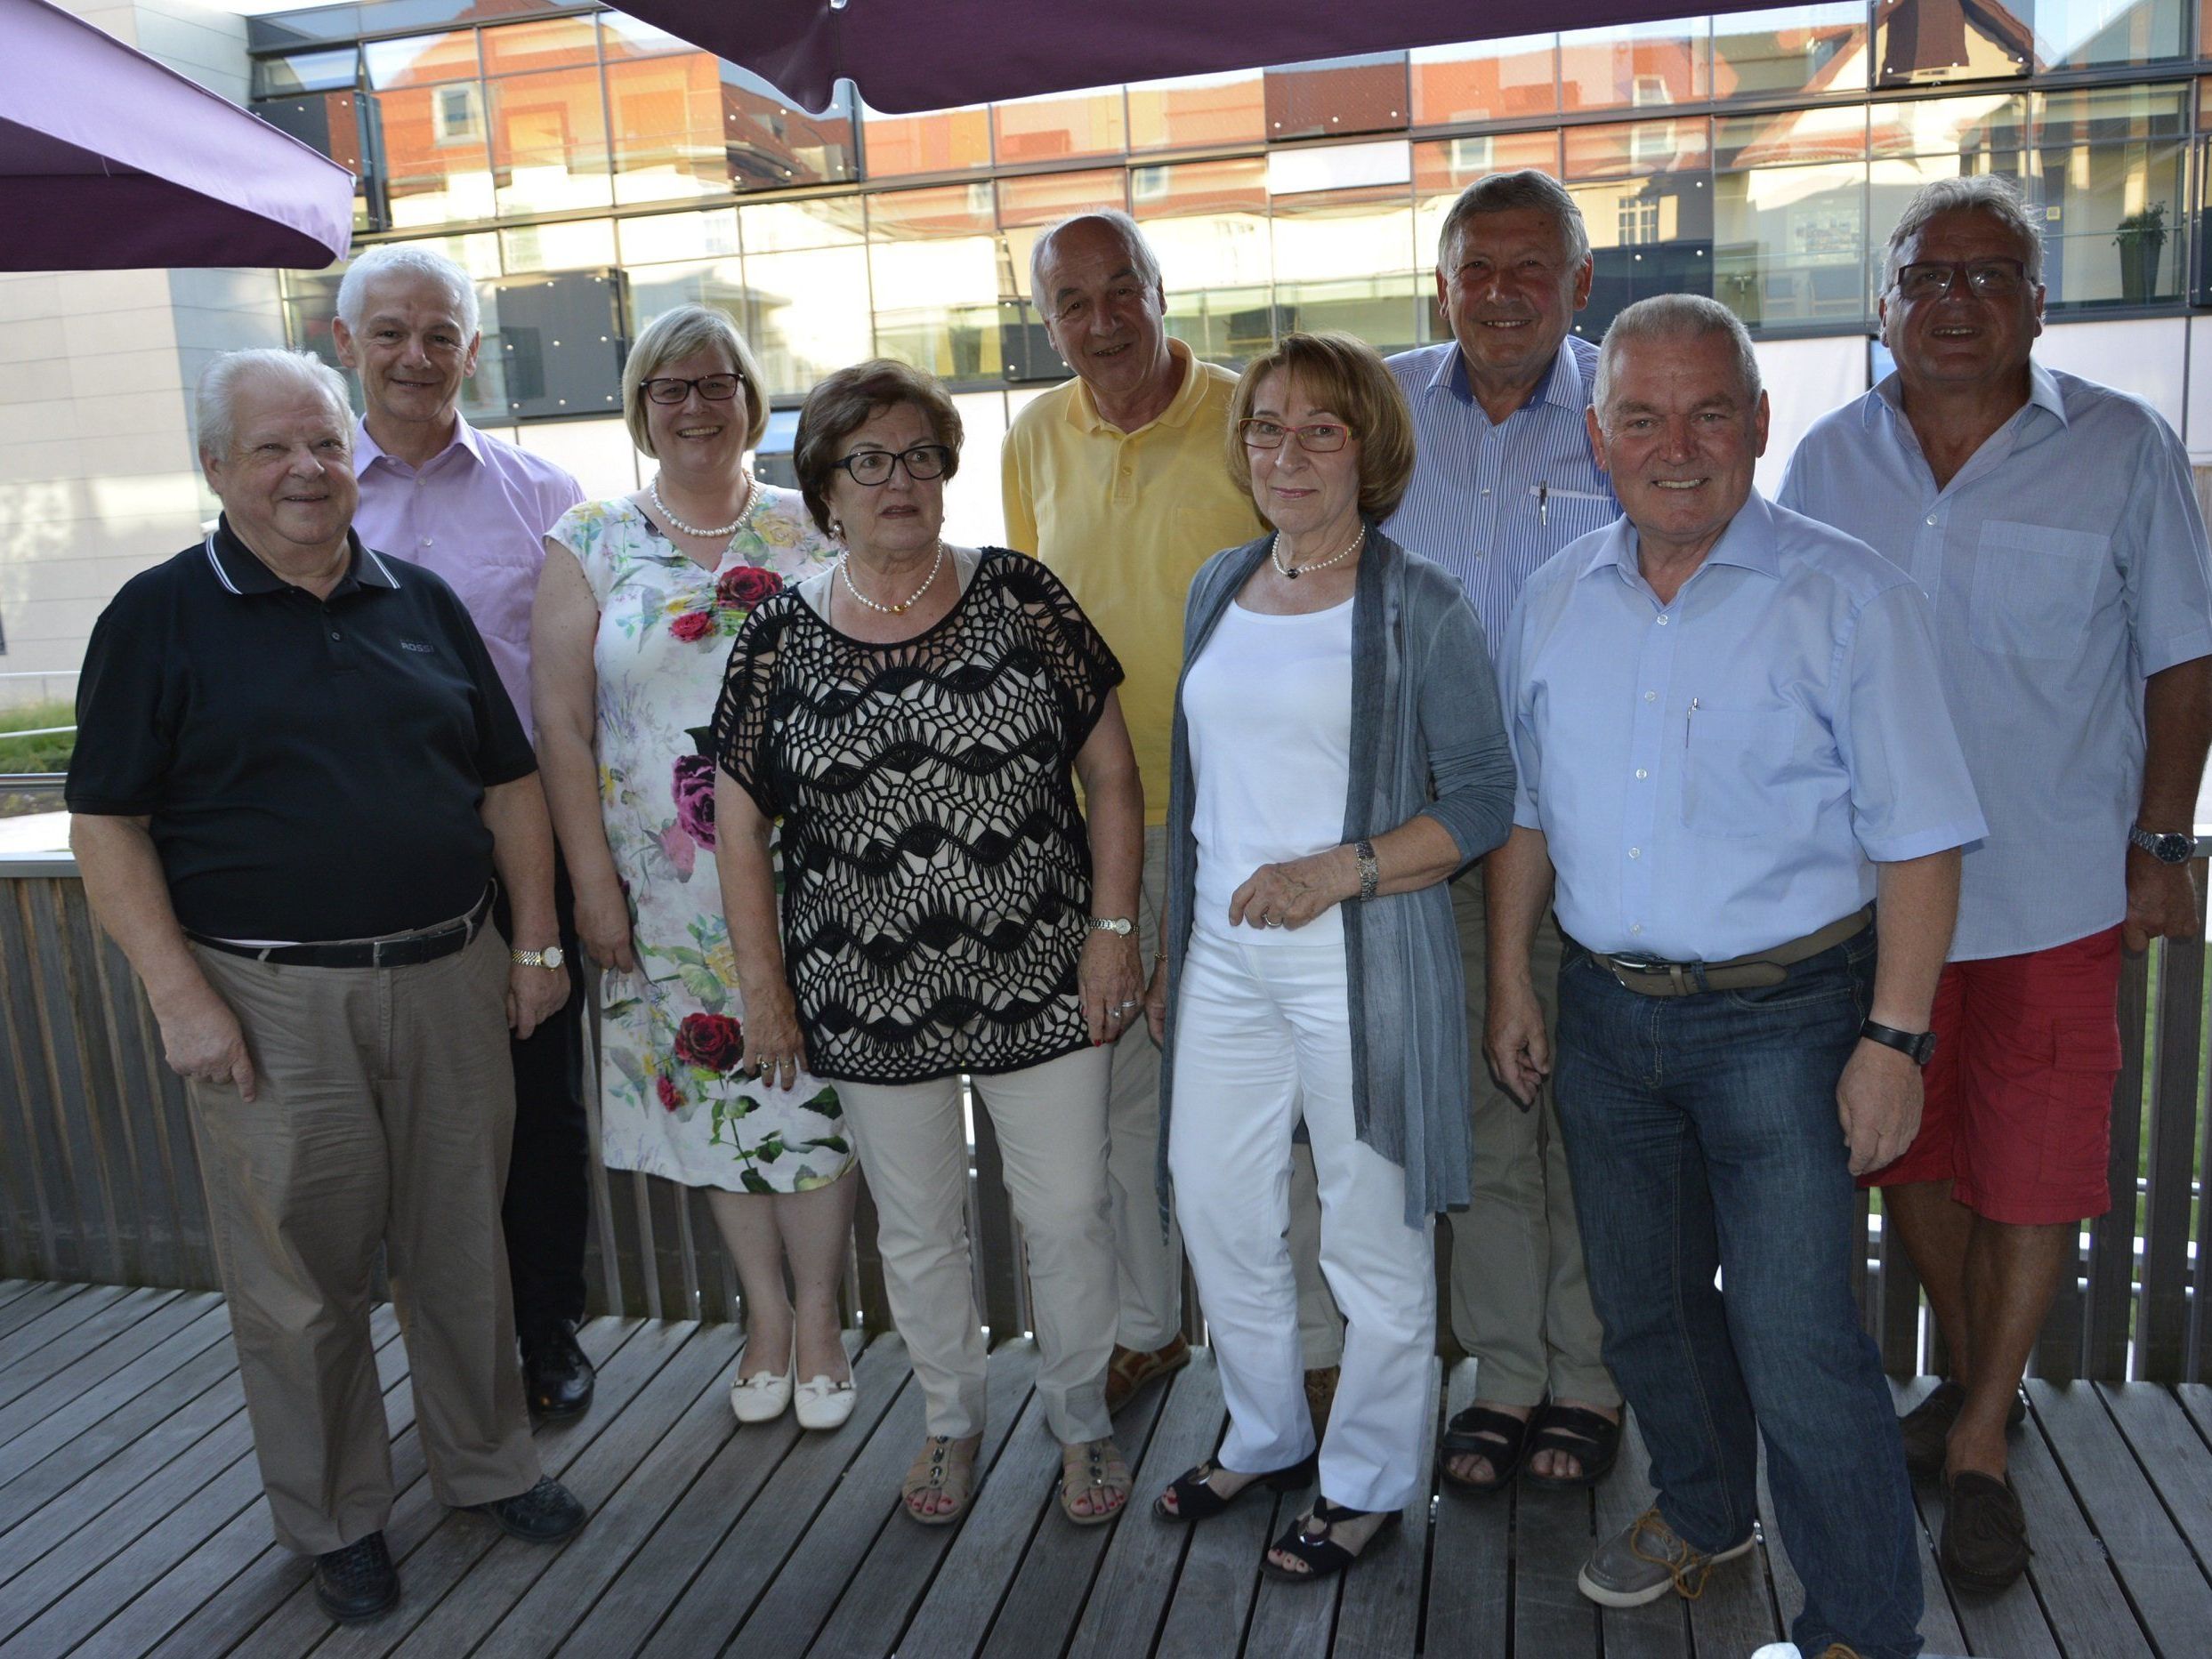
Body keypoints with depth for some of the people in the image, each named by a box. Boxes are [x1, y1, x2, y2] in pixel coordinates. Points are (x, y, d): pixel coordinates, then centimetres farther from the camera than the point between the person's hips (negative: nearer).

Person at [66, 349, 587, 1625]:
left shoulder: (422, 602, 9)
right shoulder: (160, 617, -1)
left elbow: (509, 784, 12)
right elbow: (108, 824, -4)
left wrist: (536, 943, 6)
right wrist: (181, 995, -11)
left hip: (452, 979, 3)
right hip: (272, 1003, -3)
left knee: (464, 1246, 14)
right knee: (304, 1277, 9)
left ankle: (490, 1464, 34)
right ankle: (336, 1521, 28)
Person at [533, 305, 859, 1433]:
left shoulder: (812, 533, 4)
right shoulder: (589, 544, 3)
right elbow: (561, 723, 1)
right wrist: (592, 878, -4)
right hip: (666, 885, 1)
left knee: (808, 1086, 4)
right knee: (712, 1092, 10)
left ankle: (818, 1321, 23)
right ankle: (765, 1315, 29)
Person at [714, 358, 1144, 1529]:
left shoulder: (1021, 598, -3)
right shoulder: (782, 634, -1)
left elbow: (1112, 775, -1)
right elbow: (738, 824, 4)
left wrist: (1114, 927, -6)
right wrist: (764, 986, 2)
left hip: (1039, 982, 0)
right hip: (870, 1001, 1)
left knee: (1067, 1213, 9)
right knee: (917, 1228, 15)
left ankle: (1081, 1418, 34)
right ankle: (953, 1418, 40)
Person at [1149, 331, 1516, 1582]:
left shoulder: (1422, 611, -8)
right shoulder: (1220, 588, 10)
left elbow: (1483, 803, -9)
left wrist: (1338, 870, -22)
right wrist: (1173, 947, 17)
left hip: (1361, 961, -6)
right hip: (1224, 956, 6)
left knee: (1372, 1234, 8)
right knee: (1217, 1208, 15)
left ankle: (1370, 1480, 30)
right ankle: (1268, 1438, 39)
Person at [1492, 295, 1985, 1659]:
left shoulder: (1846, 596, -9)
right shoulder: (1558, 600, 5)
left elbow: (1917, 835, -10)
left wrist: (1893, 1038, -14)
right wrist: (1512, 980, 10)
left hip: (1782, 1019, -5)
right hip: (1606, 1010, 5)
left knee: (1797, 1344, -3)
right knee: (1644, 1303, 19)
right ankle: (1704, 1515, 44)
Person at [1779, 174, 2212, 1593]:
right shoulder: (1829, 461, 4)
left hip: (2054, 890, -2)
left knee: (2034, 1166, 5)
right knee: (1912, 1146, 14)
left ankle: (1982, 1444, 23)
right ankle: (1979, 1375, 38)